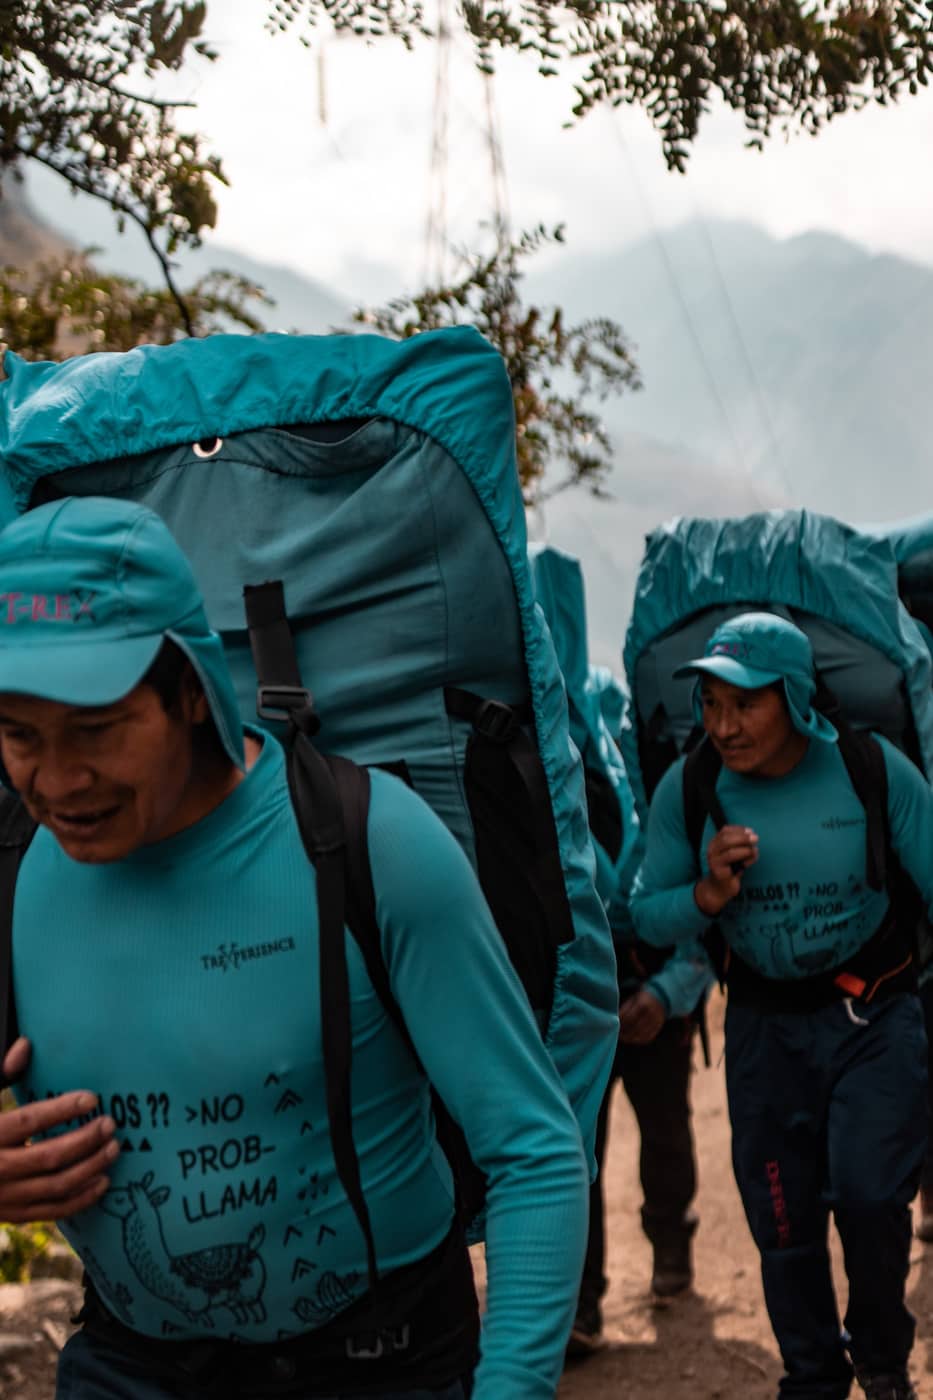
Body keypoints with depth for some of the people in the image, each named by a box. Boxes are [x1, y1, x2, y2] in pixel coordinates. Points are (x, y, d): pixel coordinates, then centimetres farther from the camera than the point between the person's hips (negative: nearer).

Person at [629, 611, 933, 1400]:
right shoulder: (688, 789, -9)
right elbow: (646, 915, 0)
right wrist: (708, 893, -20)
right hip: (767, 1028, 3)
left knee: (868, 1193, -16)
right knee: (784, 1225, 10)